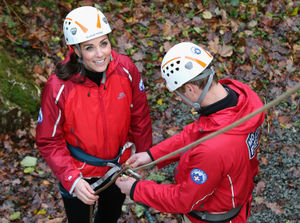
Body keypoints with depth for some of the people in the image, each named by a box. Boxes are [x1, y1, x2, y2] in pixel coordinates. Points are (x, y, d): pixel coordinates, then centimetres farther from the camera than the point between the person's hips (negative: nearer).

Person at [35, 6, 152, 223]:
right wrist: (72, 179, -28)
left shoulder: (125, 69, -21)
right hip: (78, 173, -3)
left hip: (119, 166, 3)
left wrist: (145, 154, 3)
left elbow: (139, 114, -5)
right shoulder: (58, 88, -29)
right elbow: (49, 141, -18)